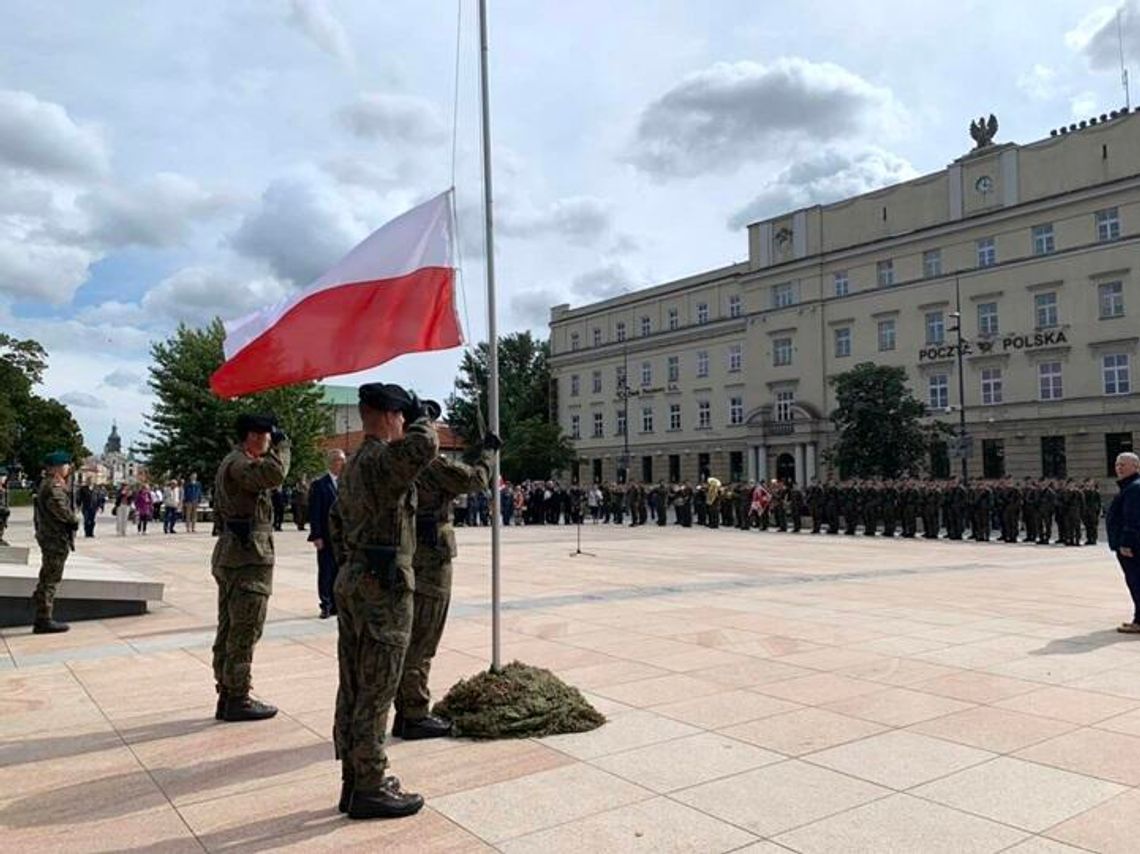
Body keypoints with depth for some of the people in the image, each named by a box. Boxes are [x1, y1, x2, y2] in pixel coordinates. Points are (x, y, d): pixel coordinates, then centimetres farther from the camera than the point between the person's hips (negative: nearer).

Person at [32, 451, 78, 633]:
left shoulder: (47, 483, 15)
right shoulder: (54, 486, -18)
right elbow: (60, 508, -24)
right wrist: (74, 522, -12)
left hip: (48, 536, 11)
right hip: (56, 538, -11)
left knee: (48, 578, 20)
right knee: (51, 579, -5)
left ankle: (42, 618, 30)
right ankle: (44, 621, 0)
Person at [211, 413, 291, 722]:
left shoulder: (233, 462, 17)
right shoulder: (239, 464, -16)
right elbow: (274, 474, -32)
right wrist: (282, 446, -19)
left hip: (229, 557, 11)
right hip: (249, 558, -11)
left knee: (229, 630, 14)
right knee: (244, 633, -3)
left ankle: (227, 696, 21)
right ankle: (237, 699, 3)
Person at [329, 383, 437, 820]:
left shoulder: (352, 465, 15)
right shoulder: (384, 459, -16)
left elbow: (336, 521, 22)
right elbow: (424, 445, -36)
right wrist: (421, 416, -15)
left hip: (351, 583, 10)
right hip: (384, 587, -10)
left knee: (353, 689, 13)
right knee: (376, 693, -2)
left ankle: (354, 781, 23)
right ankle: (369, 790, 7)